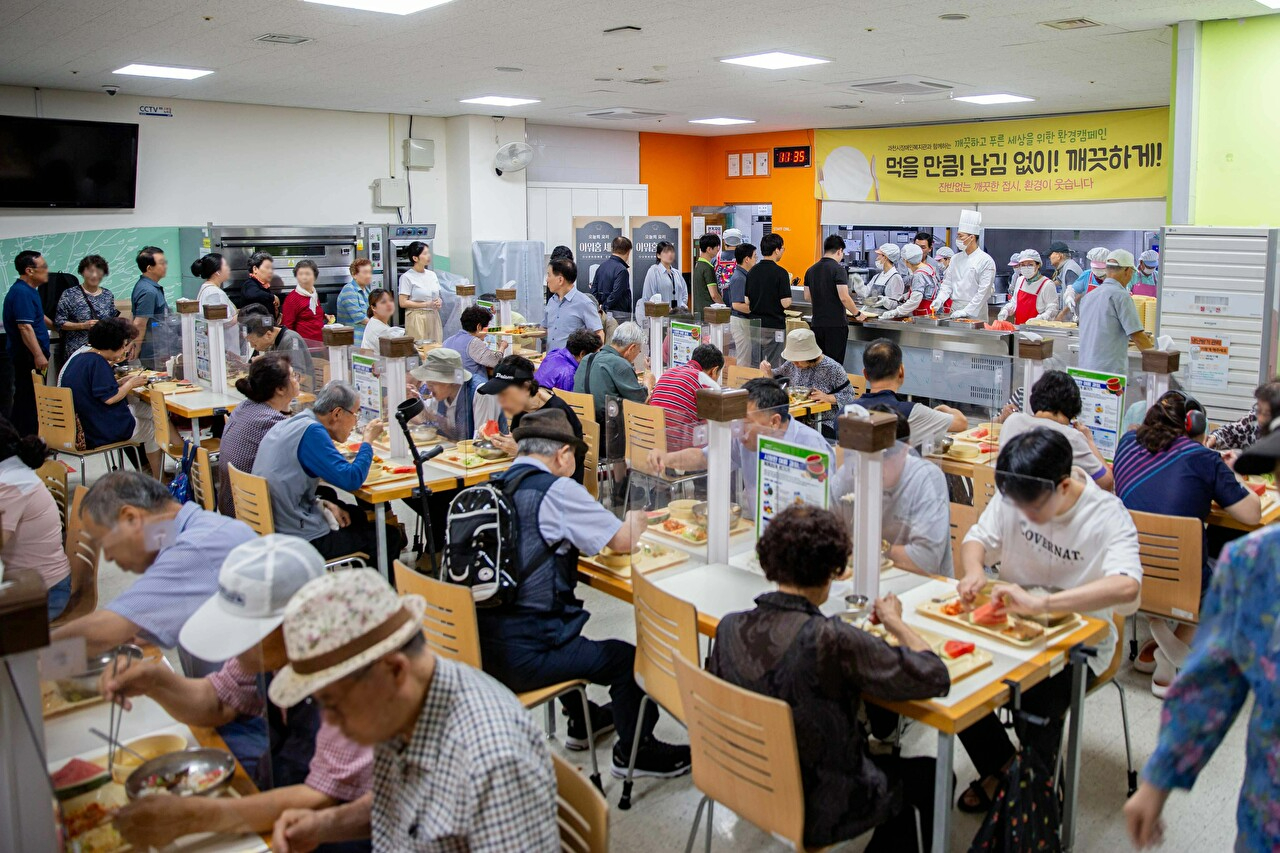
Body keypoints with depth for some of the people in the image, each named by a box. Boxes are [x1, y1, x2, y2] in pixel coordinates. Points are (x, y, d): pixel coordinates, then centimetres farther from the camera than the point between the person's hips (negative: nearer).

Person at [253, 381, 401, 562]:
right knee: (389, 535, 2)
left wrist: (322, 503, 5)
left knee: (358, 516, 29)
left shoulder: (286, 425, 10)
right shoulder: (311, 431, -19)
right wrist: (368, 440, -8)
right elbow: (351, 480, -22)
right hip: (300, 541, -10)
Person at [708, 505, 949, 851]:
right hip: (816, 816, -6)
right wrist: (896, 623, -2)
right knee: (931, 776, 23)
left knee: (896, 770, 31)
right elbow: (935, 677, -21)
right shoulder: (831, 641, -32)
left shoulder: (729, 628, -15)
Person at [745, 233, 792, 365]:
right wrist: (788, 283, 2)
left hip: (755, 324, 6)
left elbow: (747, 301, 7)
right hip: (773, 327, -6)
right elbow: (785, 303, -15)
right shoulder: (780, 272, -13)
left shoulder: (752, 271, 6)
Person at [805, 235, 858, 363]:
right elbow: (844, 297, -17)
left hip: (817, 323, 6)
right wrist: (857, 313, -3)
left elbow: (807, 297, 14)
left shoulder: (811, 270, 8)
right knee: (835, 365, -1)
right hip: (836, 323, -6)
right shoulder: (838, 269, -11)